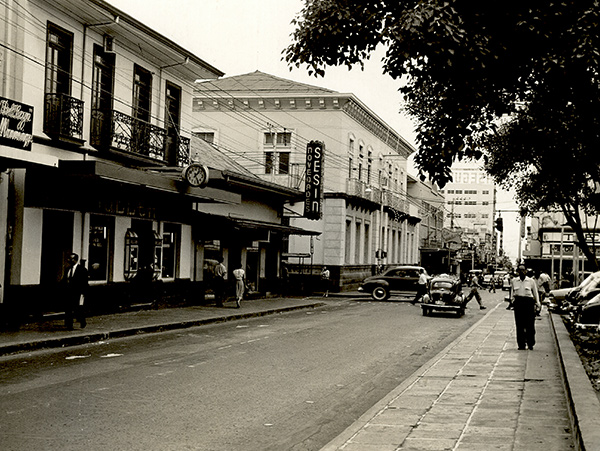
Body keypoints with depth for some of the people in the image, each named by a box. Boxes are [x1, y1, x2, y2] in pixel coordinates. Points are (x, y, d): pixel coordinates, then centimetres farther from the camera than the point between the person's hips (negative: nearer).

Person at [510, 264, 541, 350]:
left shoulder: (531, 281, 7)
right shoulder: (514, 281, 12)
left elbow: (535, 293, 10)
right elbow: (512, 292, 19)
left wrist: (538, 303, 3)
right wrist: (512, 299, 3)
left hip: (529, 302, -1)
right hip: (518, 302, 1)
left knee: (530, 324, -4)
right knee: (519, 324, 0)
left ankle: (530, 344, 6)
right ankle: (521, 344, 4)